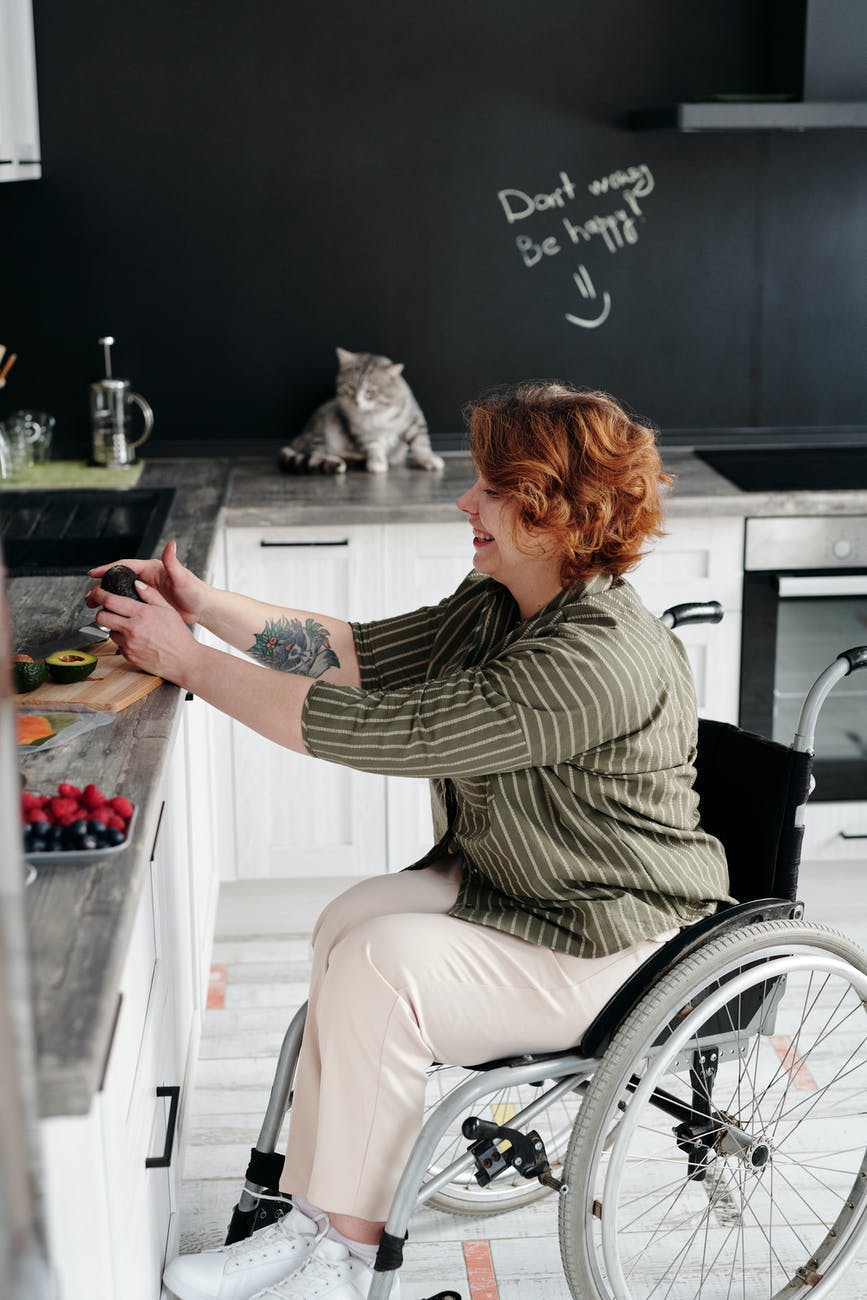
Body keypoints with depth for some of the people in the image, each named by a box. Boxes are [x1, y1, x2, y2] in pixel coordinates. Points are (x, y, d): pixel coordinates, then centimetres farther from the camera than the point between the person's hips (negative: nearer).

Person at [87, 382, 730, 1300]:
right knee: (350, 923, -13)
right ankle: (315, 1223, -7)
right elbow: (359, 652, 4)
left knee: (385, 961, -23)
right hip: (506, 882, 9)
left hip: (612, 949, -9)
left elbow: (377, 731, -31)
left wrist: (187, 662, -24)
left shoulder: (595, 662, -30)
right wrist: (205, 605, -7)